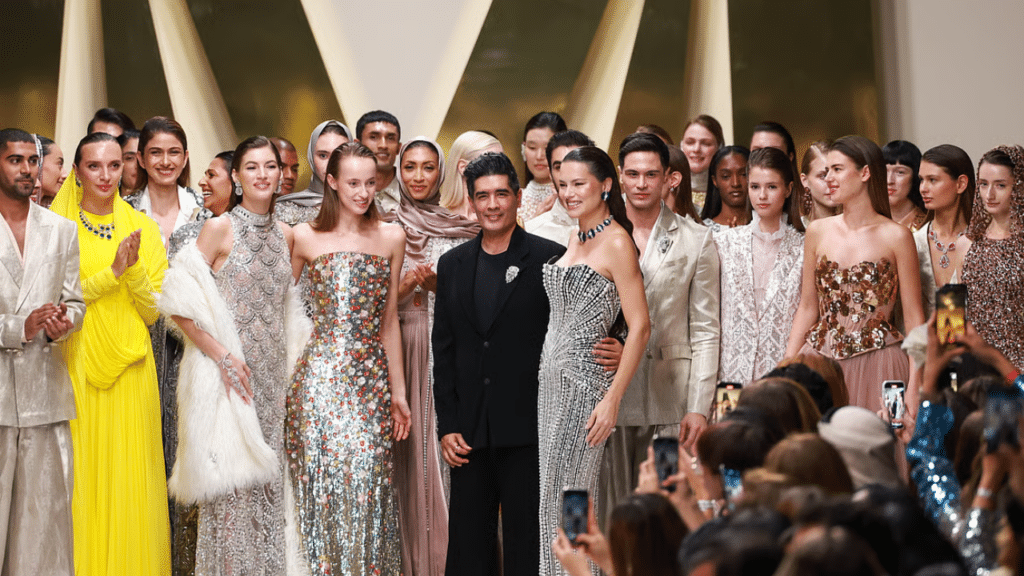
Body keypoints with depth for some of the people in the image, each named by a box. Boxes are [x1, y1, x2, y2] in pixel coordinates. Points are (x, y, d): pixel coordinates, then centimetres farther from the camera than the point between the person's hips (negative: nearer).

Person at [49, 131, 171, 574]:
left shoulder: (142, 227, 7)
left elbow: (153, 312, 4)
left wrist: (134, 268, -13)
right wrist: (112, 272, -15)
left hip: (129, 368, 2)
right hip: (78, 367, -2)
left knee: (129, 480, 3)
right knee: (82, 478, 0)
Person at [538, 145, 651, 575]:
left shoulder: (617, 242, -11)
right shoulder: (575, 240, 13)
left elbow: (640, 327, -15)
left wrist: (612, 399, -20)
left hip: (586, 378, -8)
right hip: (552, 377, 8)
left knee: (570, 496, -6)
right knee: (553, 495, 8)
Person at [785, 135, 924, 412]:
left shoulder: (896, 236, -2)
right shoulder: (818, 232, 9)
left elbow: (913, 317, -1)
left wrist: (915, 385, -8)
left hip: (876, 365, -3)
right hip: (821, 360, 3)